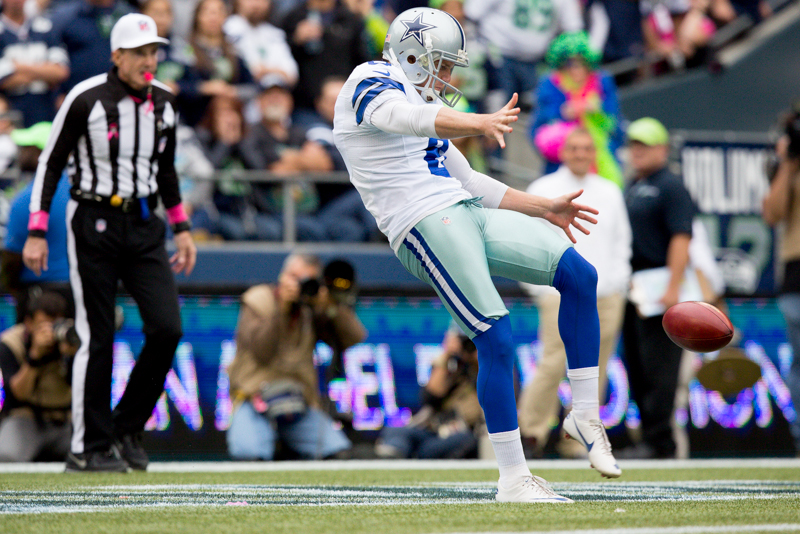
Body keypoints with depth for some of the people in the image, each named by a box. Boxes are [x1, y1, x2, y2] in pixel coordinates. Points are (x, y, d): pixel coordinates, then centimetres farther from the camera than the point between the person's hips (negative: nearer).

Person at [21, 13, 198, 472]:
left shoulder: (164, 103, 7)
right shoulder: (86, 100, -10)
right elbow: (50, 164, -5)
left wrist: (182, 228, 15)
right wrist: (37, 233, -9)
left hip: (144, 227, 5)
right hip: (94, 223, -5)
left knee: (167, 328, -7)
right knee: (97, 339, -3)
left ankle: (127, 428, 10)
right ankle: (89, 448, 6)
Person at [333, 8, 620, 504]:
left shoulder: (419, 99, 28)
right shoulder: (371, 82, 0)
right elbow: (408, 116, -25)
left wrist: (545, 209, 28)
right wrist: (479, 123, -41)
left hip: (469, 216, 9)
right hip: (426, 224, -9)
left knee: (580, 275, -2)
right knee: (496, 339, -15)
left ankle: (586, 415, 5)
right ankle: (514, 479, -8)